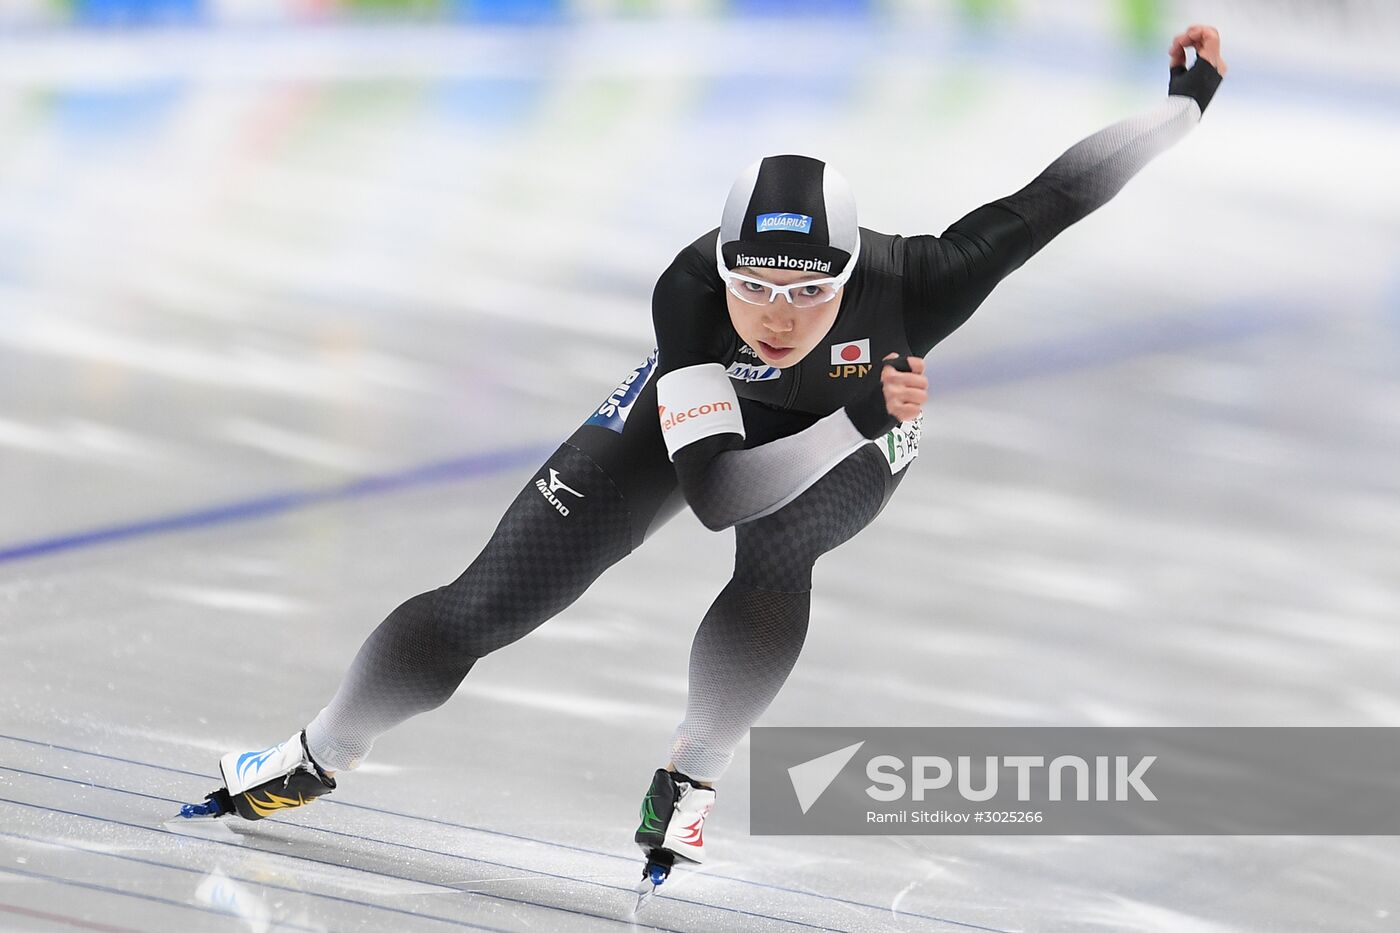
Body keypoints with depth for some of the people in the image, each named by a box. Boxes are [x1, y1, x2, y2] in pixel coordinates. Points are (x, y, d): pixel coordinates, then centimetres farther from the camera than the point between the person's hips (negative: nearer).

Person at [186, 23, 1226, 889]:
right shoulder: (690, 291, -42)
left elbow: (1050, 200, -31)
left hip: (858, 436, 1)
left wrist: (1188, 101, -27)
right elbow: (713, 488, -44)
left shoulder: (907, 285, -42)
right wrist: (867, 416, -47)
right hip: (693, 412, 0)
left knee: (775, 561, -36)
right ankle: (319, 756, 17)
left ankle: (694, 774, -13)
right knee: (484, 606, -5)